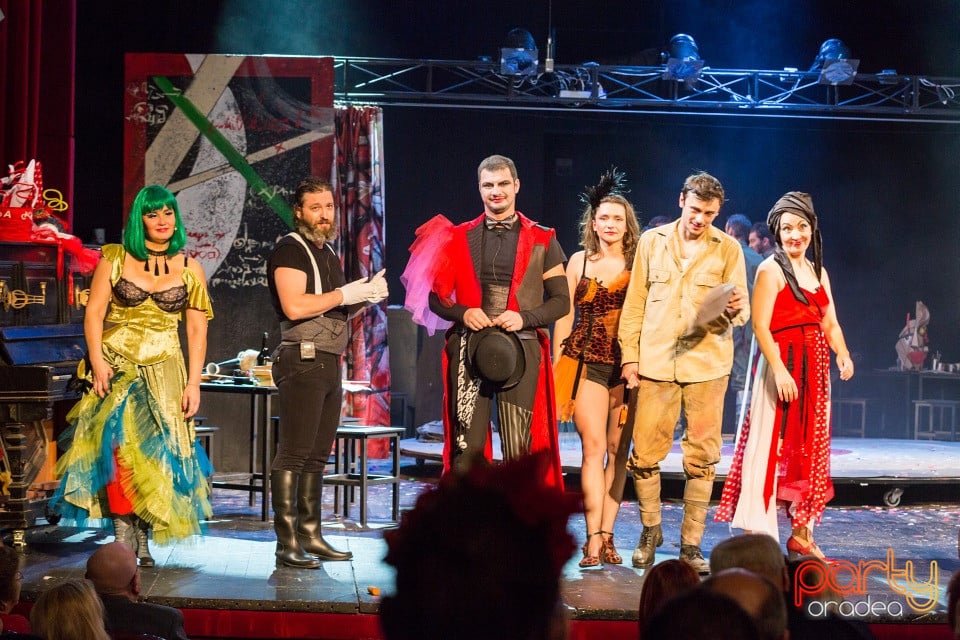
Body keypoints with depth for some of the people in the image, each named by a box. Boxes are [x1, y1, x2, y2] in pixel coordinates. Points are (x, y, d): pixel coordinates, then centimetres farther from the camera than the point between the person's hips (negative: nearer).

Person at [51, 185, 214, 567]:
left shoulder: (189, 269, 6)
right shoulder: (114, 259, 4)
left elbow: (197, 330, 4)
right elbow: (94, 313, 0)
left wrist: (193, 384, -4)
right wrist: (97, 363, -12)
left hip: (163, 370, 1)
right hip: (117, 365, -1)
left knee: (154, 450, -5)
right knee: (119, 445, -14)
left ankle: (143, 540, 4)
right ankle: (124, 541, -14)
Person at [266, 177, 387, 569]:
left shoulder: (328, 253, 20)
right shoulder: (290, 250, -7)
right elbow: (294, 306, -20)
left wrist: (367, 295, 6)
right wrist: (347, 293, -14)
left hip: (329, 363, 9)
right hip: (302, 360, -9)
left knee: (317, 456, 10)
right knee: (294, 454, -10)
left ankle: (310, 535, 14)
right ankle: (287, 543, -11)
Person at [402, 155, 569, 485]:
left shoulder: (542, 241, 9)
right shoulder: (460, 237, 12)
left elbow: (561, 301, 7)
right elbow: (436, 298, 12)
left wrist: (524, 317, -10)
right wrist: (463, 313, -9)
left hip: (521, 349, -1)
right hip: (469, 348, 1)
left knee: (519, 449, -3)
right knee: (466, 448, -3)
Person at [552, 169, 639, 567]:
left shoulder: (638, 264, 5)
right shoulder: (579, 261, 9)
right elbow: (564, 315, 11)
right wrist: (556, 366, 7)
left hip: (626, 366, 0)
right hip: (586, 363, 0)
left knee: (617, 451, 1)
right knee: (594, 448, -9)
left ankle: (606, 535, 6)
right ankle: (594, 539, -11)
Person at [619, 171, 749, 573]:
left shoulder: (728, 249, 7)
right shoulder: (652, 242, 9)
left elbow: (741, 312, 6)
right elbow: (635, 303, 11)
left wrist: (735, 309, -18)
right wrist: (629, 355, 4)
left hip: (707, 363, 0)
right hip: (656, 362, 1)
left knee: (702, 458, 0)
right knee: (644, 453, -2)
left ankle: (691, 544, 9)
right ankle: (650, 529, 20)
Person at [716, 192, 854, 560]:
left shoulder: (818, 271, 15)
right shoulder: (772, 270, -7)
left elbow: (830, 323, 14)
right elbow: (760, 326, -15)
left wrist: (842, 353, -5)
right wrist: (779, 370, -24)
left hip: (815, 370, 8)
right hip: (783, 365, -7)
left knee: (809, 448, 10)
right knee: (773, 446, -9)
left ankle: (801, 533, 17)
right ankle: (756, 533, -8)